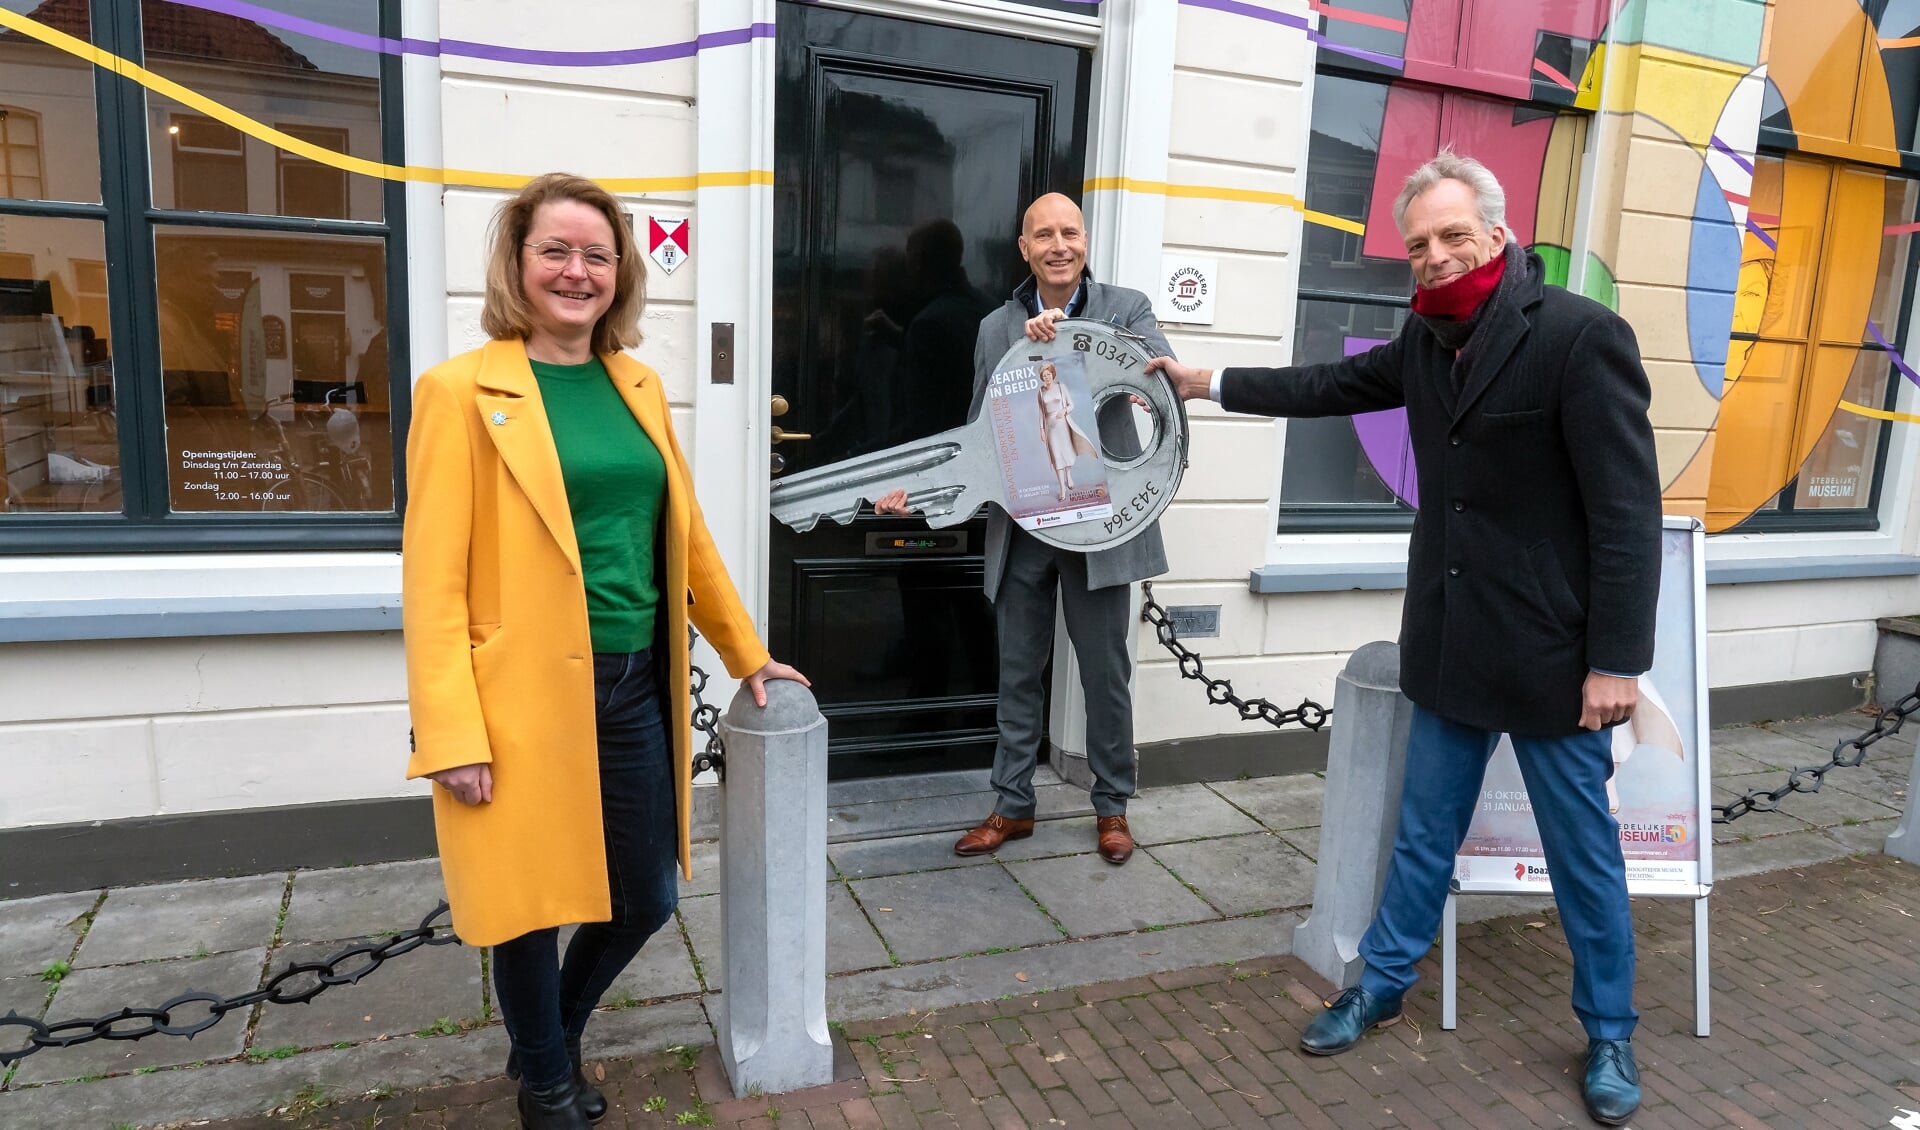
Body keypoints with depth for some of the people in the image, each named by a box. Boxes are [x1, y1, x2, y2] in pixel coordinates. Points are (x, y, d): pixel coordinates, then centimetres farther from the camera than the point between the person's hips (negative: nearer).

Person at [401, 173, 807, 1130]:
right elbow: (433, 575, -10)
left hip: (635, 689, 6)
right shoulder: (461, 390, -7)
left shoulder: (638, 386, 9)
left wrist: (745, 654, 17)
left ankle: (552, 1039, 44)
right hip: (526, 698, -5)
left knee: (645, 900, 15)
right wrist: (453, 737, -15)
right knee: (531, 906, 11)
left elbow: (683, 533, 15)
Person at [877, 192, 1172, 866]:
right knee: (1017, 675, 12)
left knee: (1106, 674, 9)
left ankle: (1112, 806, 28)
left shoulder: (1125, 309, 1)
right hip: (1020, 529, 2)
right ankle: (1013, 807, 28)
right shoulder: (995, 329, 7)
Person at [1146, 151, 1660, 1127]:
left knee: (1584, 853, 12)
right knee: (1424, 833, 18)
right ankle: (1380, 987, 34)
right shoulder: (1428, 339, 4)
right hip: (1452, 647, 6)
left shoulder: (1581, 336, -17)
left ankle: (1608, 1034, 33)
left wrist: (1616, 660, -17)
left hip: (1551, 658, -5)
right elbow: (1334, 386, 20)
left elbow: (1628, 511, -17)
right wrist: (1208, 383, 23)